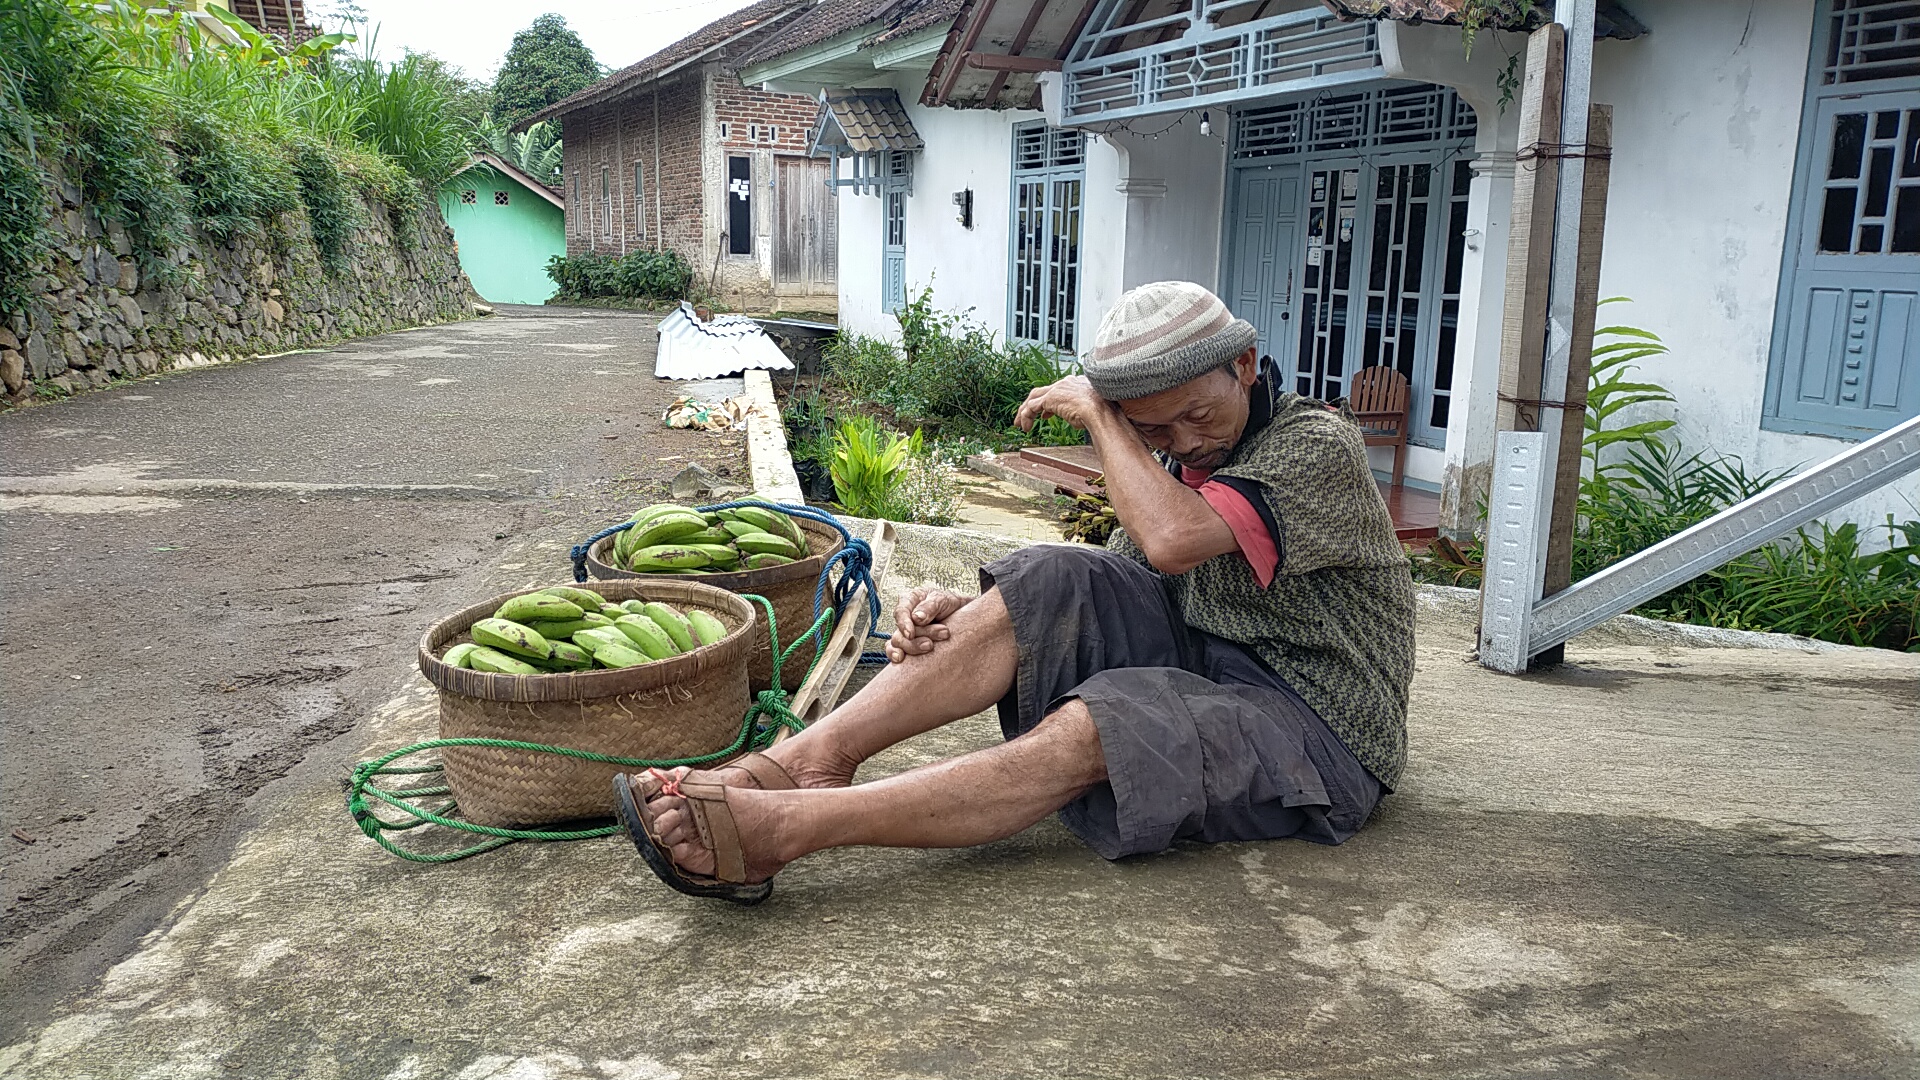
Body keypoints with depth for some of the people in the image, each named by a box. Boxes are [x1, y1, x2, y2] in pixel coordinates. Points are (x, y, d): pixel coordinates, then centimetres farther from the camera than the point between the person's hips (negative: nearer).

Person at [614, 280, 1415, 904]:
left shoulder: (1318, 446, -15)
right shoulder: (1174, 456, 10)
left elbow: (1173, 540, -32)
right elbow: (1100, 598, 6)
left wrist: (1096, 414, -19)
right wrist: (967, 609, -12)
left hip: (1315, 726, -6)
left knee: (1095, 727, -34)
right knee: (1047, 582, -17)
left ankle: (784, 827, -38)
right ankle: (811, 758, -27)